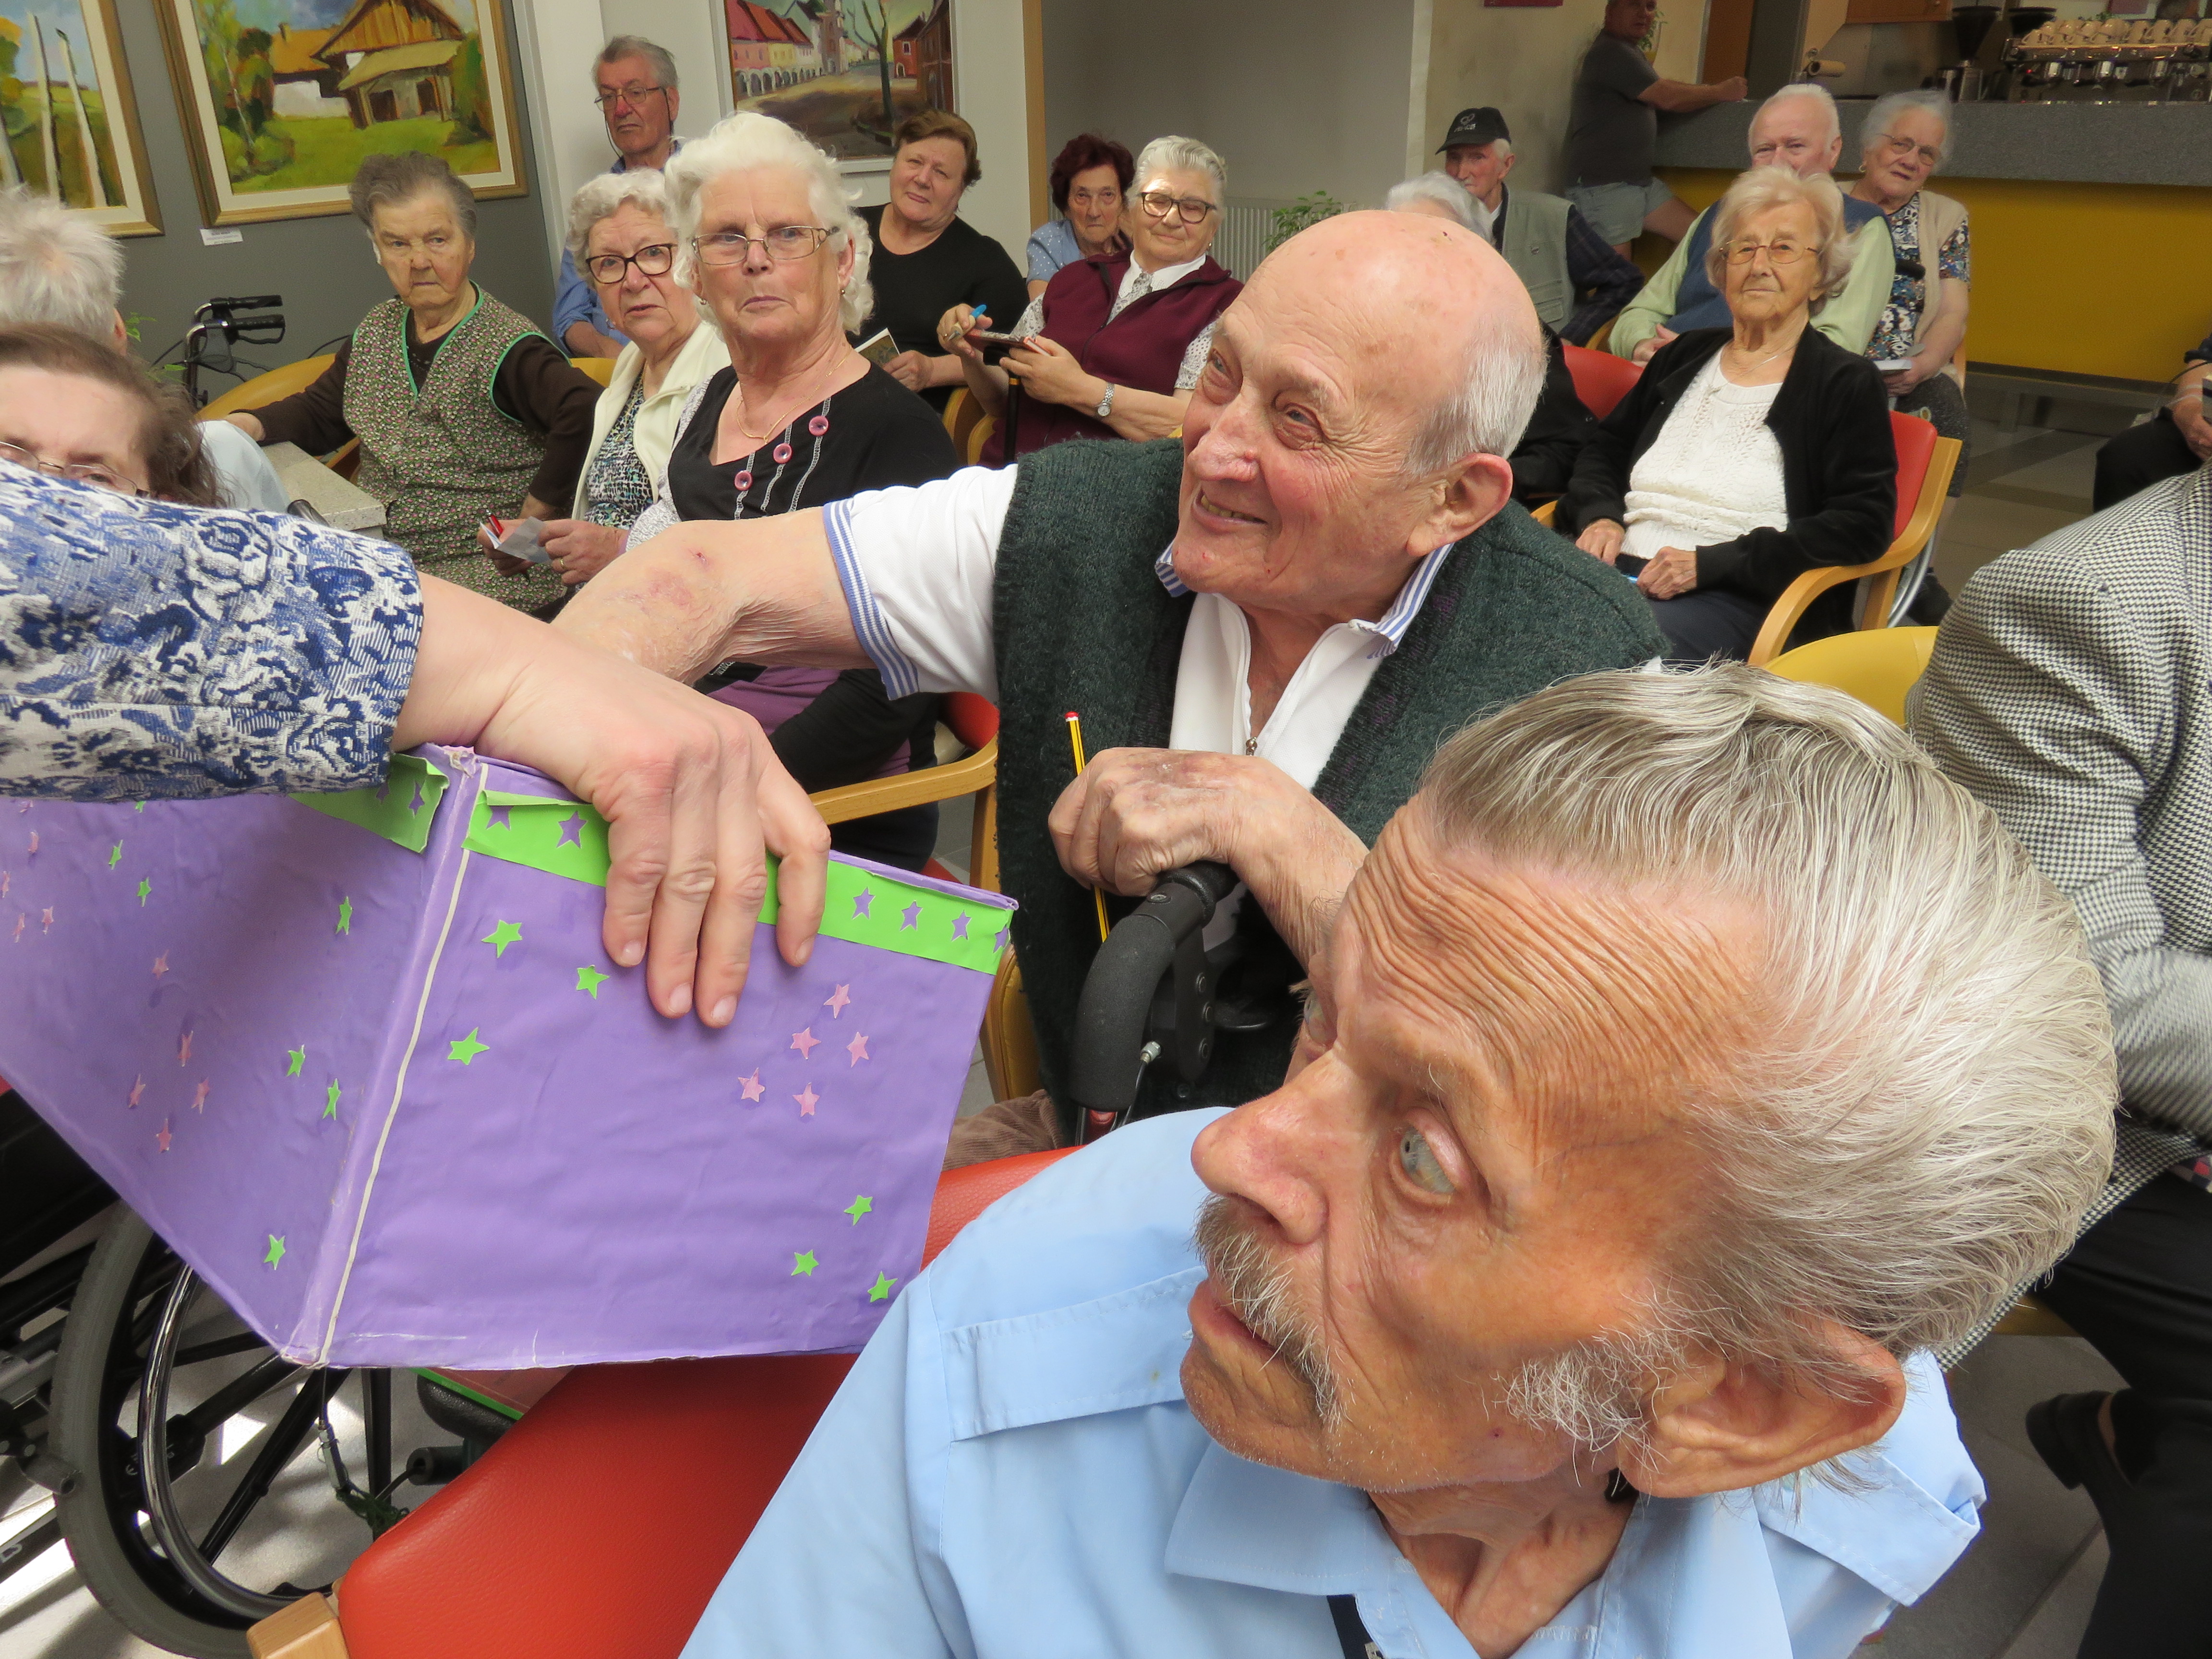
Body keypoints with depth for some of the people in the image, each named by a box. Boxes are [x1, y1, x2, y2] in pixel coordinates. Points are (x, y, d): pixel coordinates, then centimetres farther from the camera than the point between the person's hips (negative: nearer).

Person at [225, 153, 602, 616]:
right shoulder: (376, 332, 13)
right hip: (378, 564, 7)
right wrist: (249, 424, 3)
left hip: (490, 576, -7)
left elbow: (586, 414, -29)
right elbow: (318, 413, 25)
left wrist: (534, 512, -22)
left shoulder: (505, 348, -13)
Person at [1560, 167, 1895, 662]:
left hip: (1739, 599, -4)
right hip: (1618, 571, 5)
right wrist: (1599, 515, 2)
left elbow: (1862, 524, -4)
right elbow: (1602, 451, 28)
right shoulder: (1684, 357, 22)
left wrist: (1711, 563, -13)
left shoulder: (1847, 384, 6)